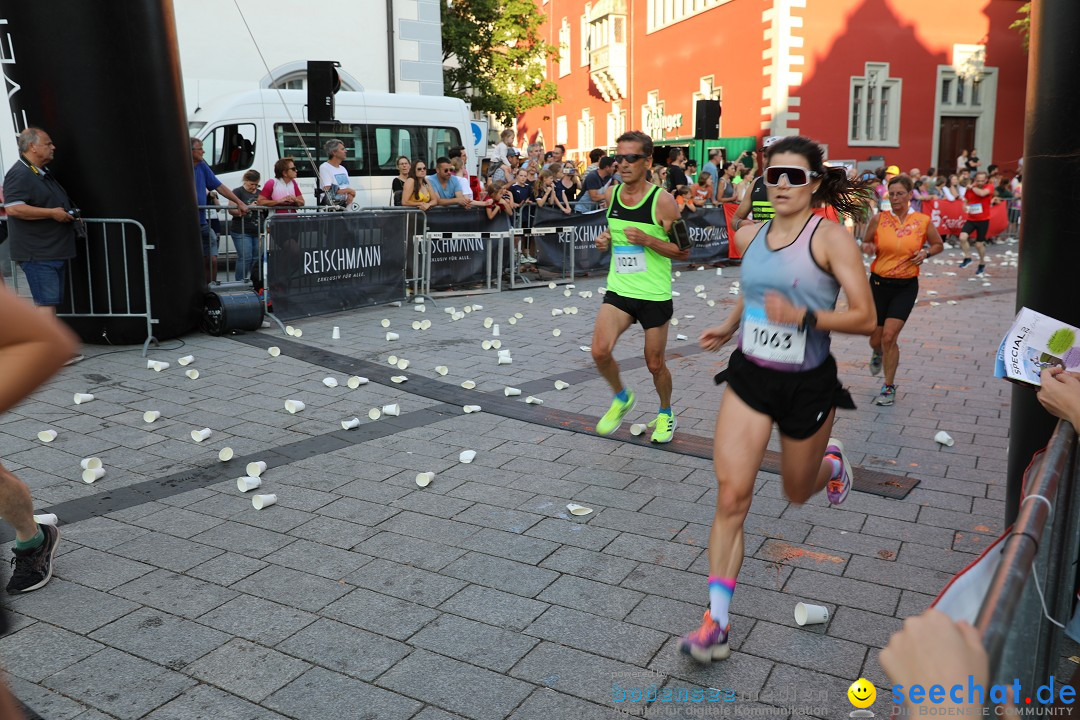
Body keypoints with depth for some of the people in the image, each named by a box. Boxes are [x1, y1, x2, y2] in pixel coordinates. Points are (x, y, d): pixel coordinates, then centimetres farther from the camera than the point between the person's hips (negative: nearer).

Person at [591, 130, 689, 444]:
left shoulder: (662, 200, -12)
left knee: (655, 364, 9)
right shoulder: (610, 194, 3)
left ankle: (666, 413, 38)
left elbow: (683, 252, -9)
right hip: (618, 290, 4)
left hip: (655, 294, -3)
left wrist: (646, 240, -22)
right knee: (600, 351, -16)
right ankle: (621, 397, 15)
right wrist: (605, 241, -1)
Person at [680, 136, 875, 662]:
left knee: (797, 492, 18)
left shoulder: (830, 237, -13)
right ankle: (716, 623, -2)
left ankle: (832, 463, 57)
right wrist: (729, 326, 17)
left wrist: (804, 316, -31)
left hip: (808, 385, -3)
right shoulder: (749, 236, 2)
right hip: (749, 377, 3)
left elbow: (865, 318, -18)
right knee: (732, 496, -8)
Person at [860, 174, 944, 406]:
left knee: (889, 336, -14)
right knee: (876, 339, 8)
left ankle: (889, 387, 3)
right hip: (879, 283, 2)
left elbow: (938, 245, 12)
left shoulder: (923, 221, -3)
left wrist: (925, 252, -8)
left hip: (906, 286, -2)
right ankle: (877, 353, 49)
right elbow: (866, 242, 12)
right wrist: (867, 247, -11)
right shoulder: (878, 219, -3)